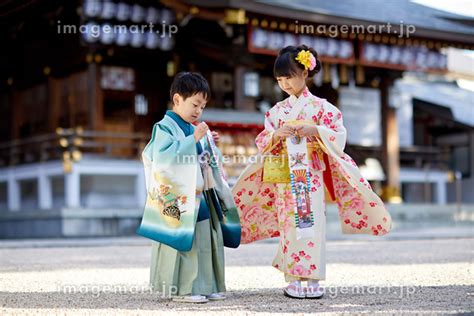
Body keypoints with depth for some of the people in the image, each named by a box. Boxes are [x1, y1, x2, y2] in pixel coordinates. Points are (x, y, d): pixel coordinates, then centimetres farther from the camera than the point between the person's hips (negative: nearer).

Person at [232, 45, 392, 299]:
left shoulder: (320, 106, 2)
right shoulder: (277, 110, 11)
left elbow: (339, 137, -3)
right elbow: (262, 142, 8)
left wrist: (315, 131, -18)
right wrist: (277, 135, -12)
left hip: (311, 176, -3)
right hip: (283, 178, 3)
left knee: (311, 224, -8)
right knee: (289, 225, 0)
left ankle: (312, 280, -2)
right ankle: (293, 280, 5)